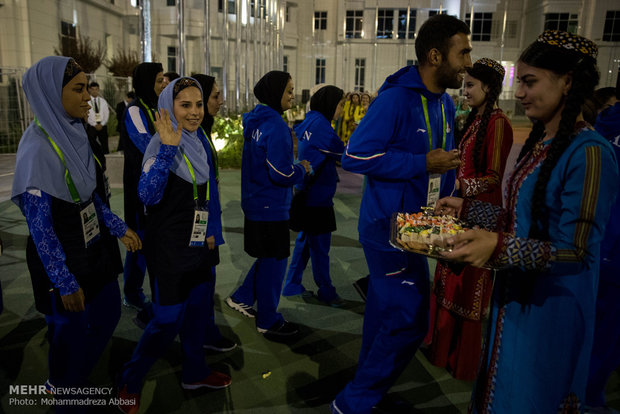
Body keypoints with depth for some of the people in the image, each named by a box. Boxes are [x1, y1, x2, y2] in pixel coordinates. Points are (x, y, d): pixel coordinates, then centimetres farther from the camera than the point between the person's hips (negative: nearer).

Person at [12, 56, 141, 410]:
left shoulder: (74, 133, 0)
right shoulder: (38, 148, -24)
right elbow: (39, 225, -21)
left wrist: (119, 228, 11)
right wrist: (65, 283, -18)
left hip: (93, 246, 8)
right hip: (62, 258, -8)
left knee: (109, 314, 21)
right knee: (71, 330, 12)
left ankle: (75, 377, 47)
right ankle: (64, 394, 41)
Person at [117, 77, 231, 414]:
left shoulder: (200, 140, 6)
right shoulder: (161, 144, -16)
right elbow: (148, 195, -29)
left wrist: (212, 231, 13)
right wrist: (167, 148, -36)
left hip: (197, 242, 8)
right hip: (168, 246, -7)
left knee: (196, 307, 18)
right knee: (168, 320, -1)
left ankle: (194, 372, 38)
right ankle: (129, 383, 23)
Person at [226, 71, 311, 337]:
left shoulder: (255, 121, 9)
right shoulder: (276, 127, -21)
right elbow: (282, 173, -26)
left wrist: (294, 168, 16)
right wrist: (302, 169, -7)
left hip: (255, 203, 9)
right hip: (271, 207, -9)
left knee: (269, 258, 23)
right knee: (273, 261, 5)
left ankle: (241, 299, 33)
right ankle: (268, 321, 20)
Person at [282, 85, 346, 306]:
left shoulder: (309, 122, 10)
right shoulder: (320, 125, -18)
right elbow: (342, 154, -13)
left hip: (306, 194, 10)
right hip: (317, 196, -10)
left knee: (306, 239, 18)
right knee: (320, 245, 3)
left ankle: (292, 285, 28)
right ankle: (326, 291, 17)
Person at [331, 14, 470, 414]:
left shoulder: (446, 103, 10)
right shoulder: (395, 99, -17)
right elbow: (355, 156, -21)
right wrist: (422, 164, -21)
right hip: (389, 227, -9)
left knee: (386, 310, 20)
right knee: (410, 320, -6)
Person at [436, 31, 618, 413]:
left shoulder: (589, 153, -21)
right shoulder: (539, 143, 6)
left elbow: (574, 250, -23)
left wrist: (499, 247, -36)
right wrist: (466, 209, 8)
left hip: (551, 307, -8)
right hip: (515, 294, 8)